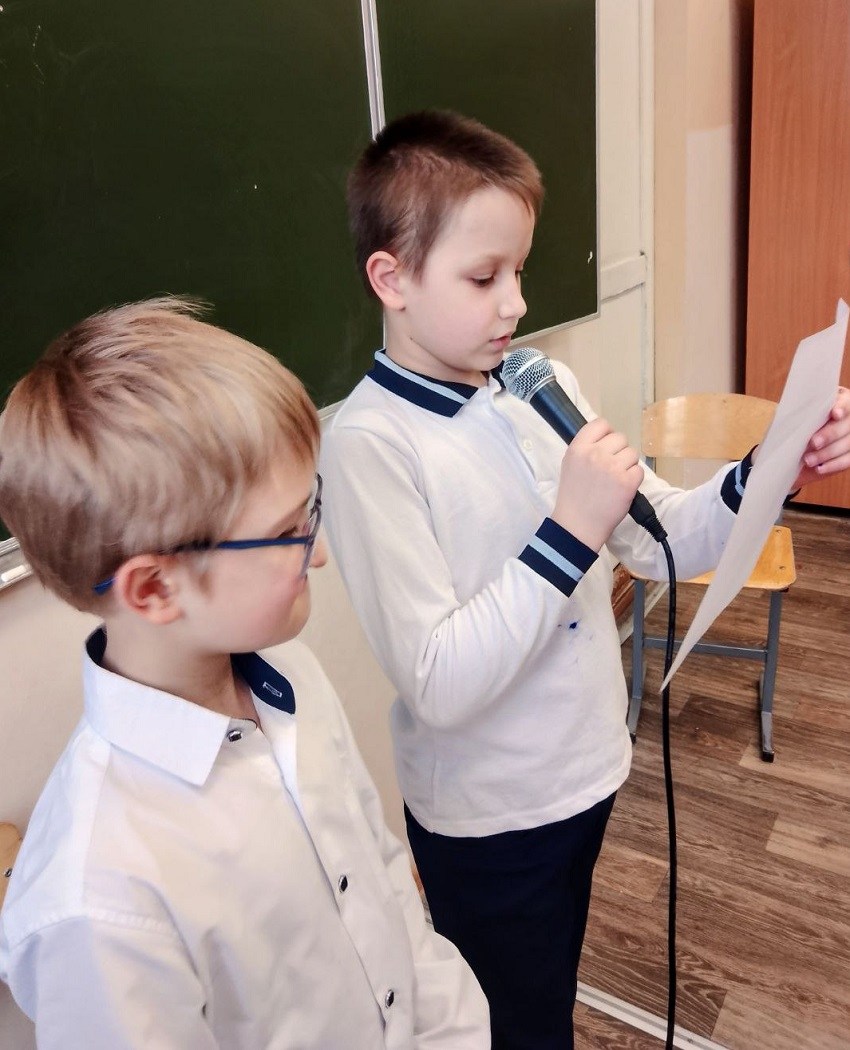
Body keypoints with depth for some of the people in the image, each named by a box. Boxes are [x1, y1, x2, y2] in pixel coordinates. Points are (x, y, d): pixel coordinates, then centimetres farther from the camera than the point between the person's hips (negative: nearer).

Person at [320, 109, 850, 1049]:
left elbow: (660, 541, 3)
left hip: (584, 772, 6)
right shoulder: (369, 444, -23)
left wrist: (767, 473, -13)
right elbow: (439, 685, -27)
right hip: (487, 819, -5)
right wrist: (572, 532, -30)